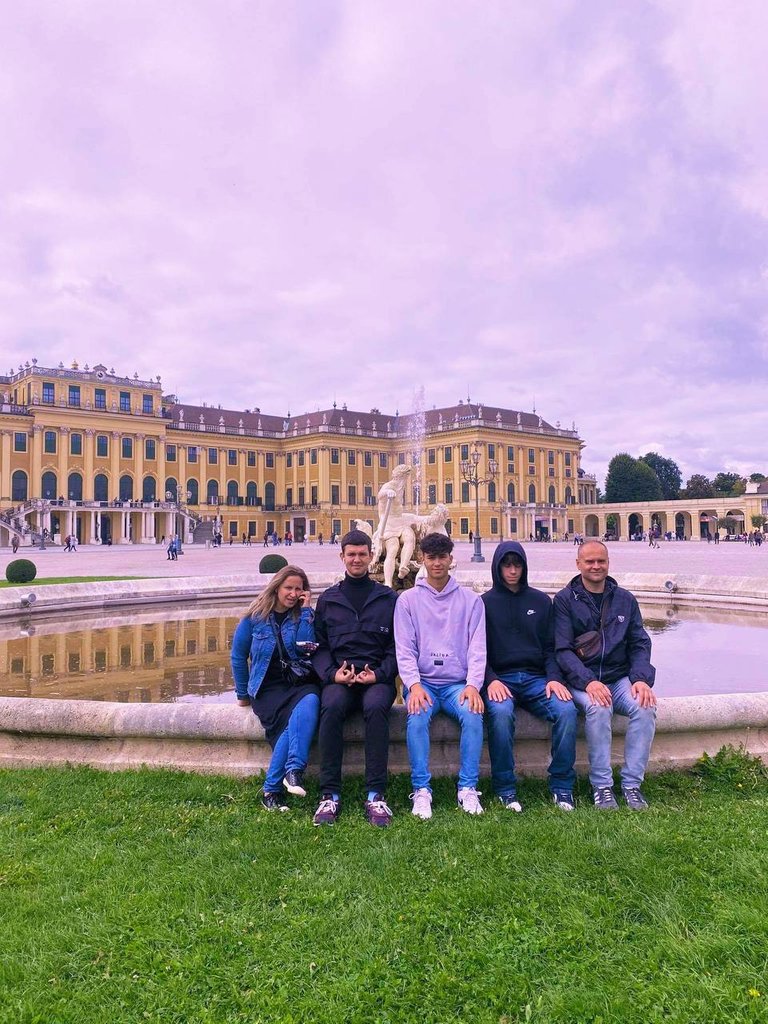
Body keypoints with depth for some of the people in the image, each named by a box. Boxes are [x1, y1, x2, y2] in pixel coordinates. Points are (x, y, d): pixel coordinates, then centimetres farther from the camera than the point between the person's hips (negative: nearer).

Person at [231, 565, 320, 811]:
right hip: (268, 688, -1)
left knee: (310, 701, -35)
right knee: (293, 723, -31)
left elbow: (307, 647, -10)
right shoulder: (255, 617, 5)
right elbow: (238, 656, 12)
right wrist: (243, 694, 13)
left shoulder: (302, 616, 9)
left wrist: (305, 610, -8)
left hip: (300, 683, 1)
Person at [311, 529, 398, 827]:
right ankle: (330, 795, -26)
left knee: (376, 707, -35)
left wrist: (379, 674, -9)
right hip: (338, 677, 1)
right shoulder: (328, 599, 17)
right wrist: (332, 673, -7)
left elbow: (398, 646, 8)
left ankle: (376, 795, -29)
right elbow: (319, 646, 12)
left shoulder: (388, 598, 14)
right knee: (331, 707, -33)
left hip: (377, 677, -1)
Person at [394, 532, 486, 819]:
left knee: (472, 714, -29)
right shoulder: (408, 599, 8)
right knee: (417, 717, -30)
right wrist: (414, 685, -15)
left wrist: (473, 684, -13)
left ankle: (468, 789, -18)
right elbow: (404, 648, 1)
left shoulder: (471, 600, 10)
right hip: (422, 681, 0)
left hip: (458, 682, 0)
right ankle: (421, 790, -21)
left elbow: (477, 647, 3)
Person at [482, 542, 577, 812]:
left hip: (536, 678, 2)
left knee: (567, 710, -26)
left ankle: (562, 787, -11)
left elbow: (551, 647, 12)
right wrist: (491, 680, -14)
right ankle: (505, 789, -18)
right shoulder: (485, 603, 8)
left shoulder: (541, 601, 15)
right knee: (501, 713, -34)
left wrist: (554, 678, -6)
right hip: (499, 679, -2)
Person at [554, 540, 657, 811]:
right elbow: (562, 650, -7)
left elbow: (640, 644, 8)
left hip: (620, 678, 3)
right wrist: (588, 681, -22)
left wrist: (641, 678, -11)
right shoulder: (565, 600, 1)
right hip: (580, 681, -3)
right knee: (598, 708, -33)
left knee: (646, 706, -26)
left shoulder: (625, 599, 12)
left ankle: (632, 783, -13)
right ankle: (601, 786, -18)